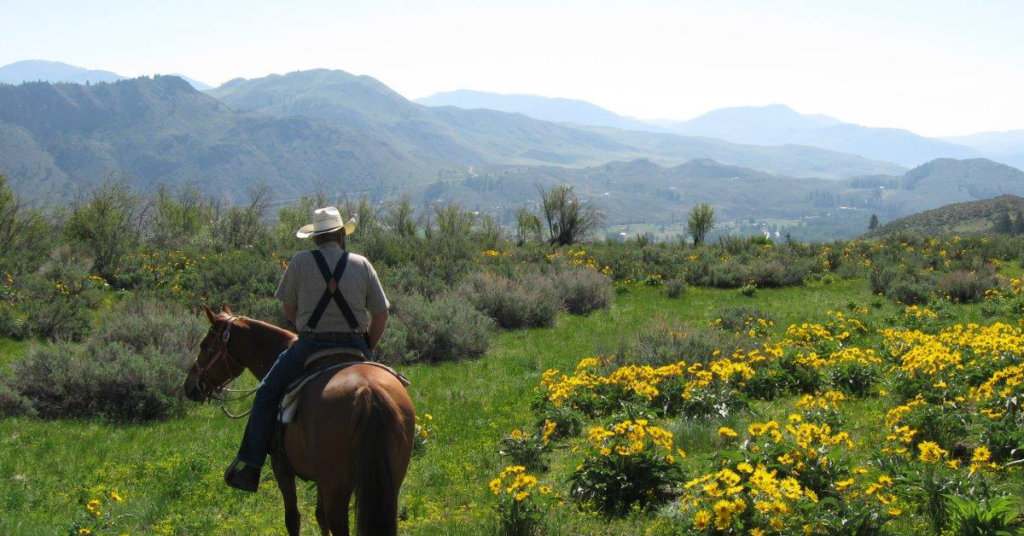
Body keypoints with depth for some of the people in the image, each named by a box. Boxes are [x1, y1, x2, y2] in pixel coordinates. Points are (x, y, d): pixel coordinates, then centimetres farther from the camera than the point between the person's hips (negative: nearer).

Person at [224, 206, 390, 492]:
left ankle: (249, 465, 9)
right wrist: (367, 351, 13)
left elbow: (288, 309, 4)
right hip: (355, 347, 2)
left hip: (310, 347, -2)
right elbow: (381, 314, 2)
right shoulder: (361, 264, 1)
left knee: (266, 394, 14)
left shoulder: (300, 262, -3)